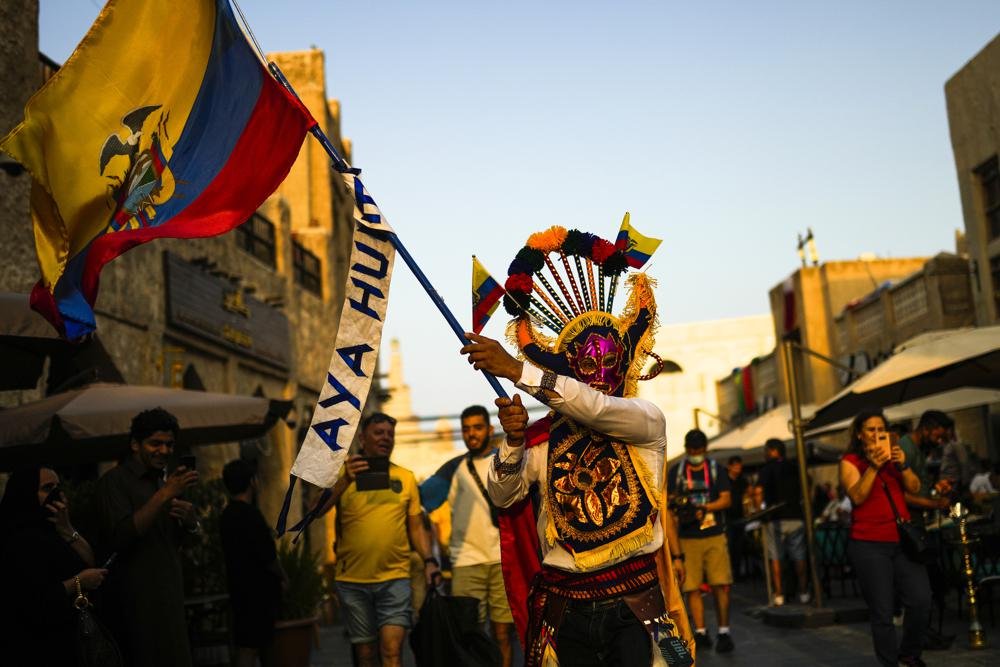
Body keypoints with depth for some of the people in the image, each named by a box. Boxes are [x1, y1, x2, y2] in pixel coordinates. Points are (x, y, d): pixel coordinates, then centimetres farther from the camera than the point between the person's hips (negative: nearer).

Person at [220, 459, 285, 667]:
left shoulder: (227, 514, 10)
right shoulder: (250, 514, -19)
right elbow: (268, 557, -18)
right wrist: (283, 578, 0)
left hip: (240, 589, 9)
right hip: (257, 592, -9)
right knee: (249, 647, -7)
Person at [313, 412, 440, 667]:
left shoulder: (405, 478, 8)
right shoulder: (343, 474, 2)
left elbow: (416, 526, 12)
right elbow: (316, 511, -12)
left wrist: (428, 560, -3)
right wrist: (345, 480, -26)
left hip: (394, 578, 0)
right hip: (352, 580, 0)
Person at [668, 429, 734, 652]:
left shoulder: (715, 469, 8)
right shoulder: (676, 471, 9)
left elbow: (726, 499, 1)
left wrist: (704, 508, -15)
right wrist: (678, 509, -17)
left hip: (714, 535, 0)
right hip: (687, 538, 1)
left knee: (721, 585, -8)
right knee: (692, 588, -2)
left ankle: (724, 632, 1)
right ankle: (700, 633, 7)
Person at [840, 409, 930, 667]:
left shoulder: (893, 456, 15)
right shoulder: (850, 462, 2)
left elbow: (914, 488, 5)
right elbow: (857, 496, -12)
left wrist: (903, 465, -11)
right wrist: (873, 467, -20)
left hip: (903, 540, 4)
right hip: (869, 545, -4)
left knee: (921, 601, -7)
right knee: (882, 612, -4)